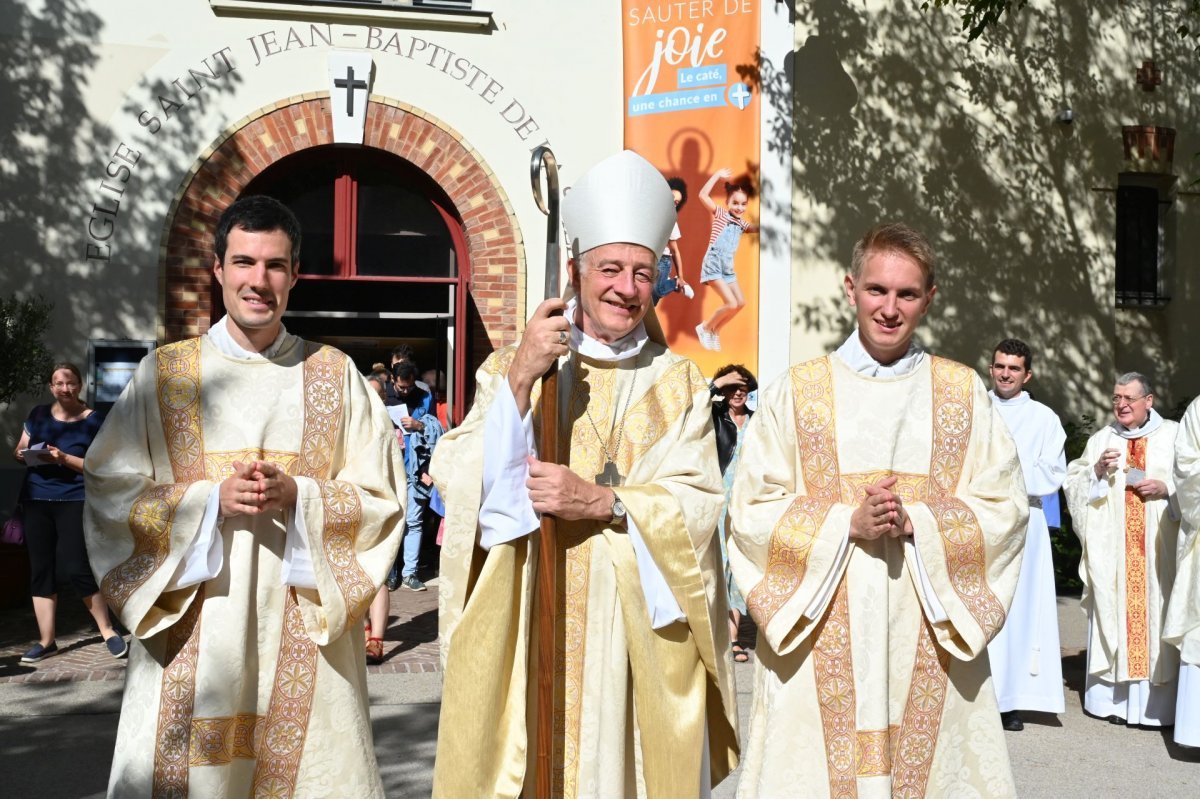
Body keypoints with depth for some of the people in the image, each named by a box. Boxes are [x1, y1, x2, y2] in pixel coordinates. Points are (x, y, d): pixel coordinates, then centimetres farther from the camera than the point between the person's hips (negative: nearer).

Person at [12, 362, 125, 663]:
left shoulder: (93, 420, -4)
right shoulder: (38, 414, 8)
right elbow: (19, 450, 15)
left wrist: (64, 458, -20)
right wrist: (22, 454, -8)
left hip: (73, 500, -4)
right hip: (36, 500, 4)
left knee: (76, 567, -11)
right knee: (40, 568, 6)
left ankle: (107, 631, 4)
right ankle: (46, 640, 14)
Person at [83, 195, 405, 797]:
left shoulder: (334, 376, 5)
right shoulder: (163, 374, 5)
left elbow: (381, 497, 2)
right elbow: (108, 492, 1)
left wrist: (296, 495, -15)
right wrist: (210, 498, -14)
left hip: (304, 635, 0)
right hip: (193, 634, 0)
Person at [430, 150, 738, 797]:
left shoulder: (678, 385, 8)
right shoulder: (511, 367, 6)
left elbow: (697, 506, -3)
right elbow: (458, 481, -7)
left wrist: (602, 501, -18)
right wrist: (521, 378, -17)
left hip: (636, 635, 1)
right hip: (525, 630, 0)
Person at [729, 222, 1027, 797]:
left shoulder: (963, 393, 7)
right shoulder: (796, 391, 2)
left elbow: (1004, 509, 3)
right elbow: (751, 512, -1)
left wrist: (917, 523, -13)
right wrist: (847, 522, -15)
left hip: (930, 636, 1)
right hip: (820, 640, -1)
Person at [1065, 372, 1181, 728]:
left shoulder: (1174, 436, 6)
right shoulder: (1101, 439, 12)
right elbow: (1073, 484, 9)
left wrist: (1166, 488, -11)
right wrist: (1097, 471, -8)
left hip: (1157, 549, -2)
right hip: (1111, 547, 2)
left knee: (1155, 614, -4)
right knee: (1112, 612, 1)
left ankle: (1156, 701, 3)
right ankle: (1113, 697, 7)